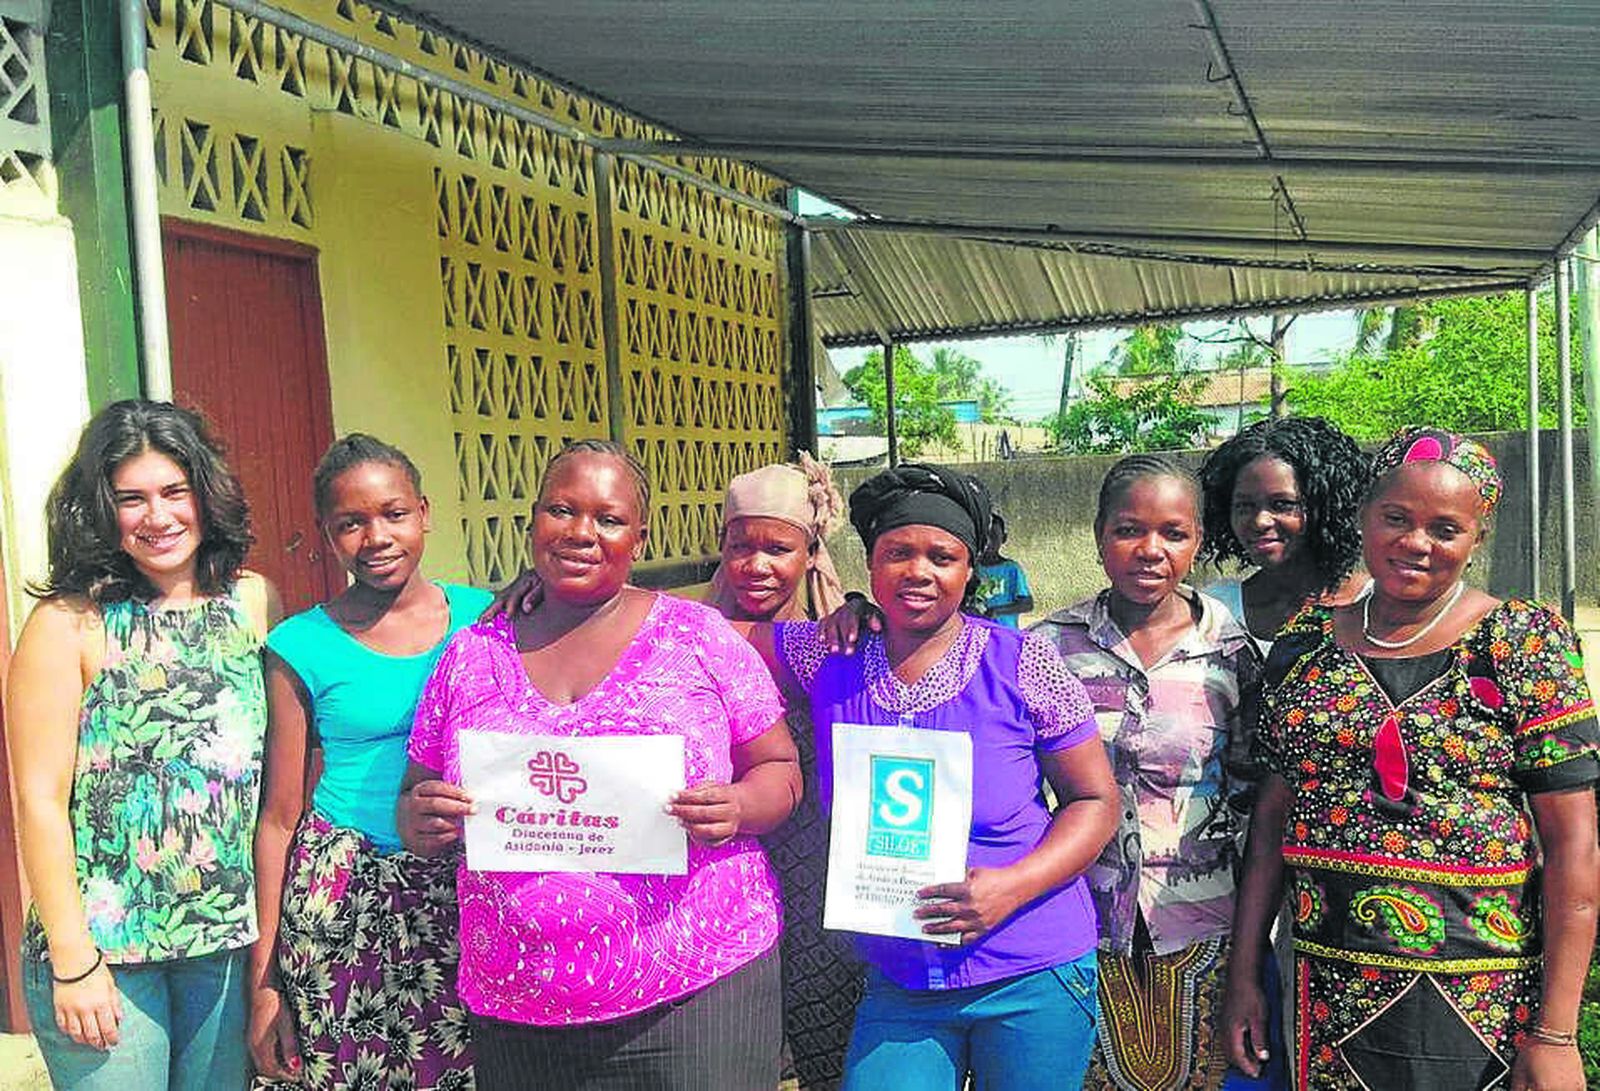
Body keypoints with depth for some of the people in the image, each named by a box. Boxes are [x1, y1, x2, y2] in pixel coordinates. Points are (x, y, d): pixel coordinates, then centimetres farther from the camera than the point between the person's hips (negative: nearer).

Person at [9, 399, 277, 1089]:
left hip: (229, 940, 4)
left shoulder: (254, 601, 1)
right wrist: (74, 962, -11)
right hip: (104, 946, -3)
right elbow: (40, 798, -10)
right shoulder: (68, 622, -9)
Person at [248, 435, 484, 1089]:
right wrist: (263, 981, -1)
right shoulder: (301, 648, -3)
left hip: (465, 889, 2)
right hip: (345, 899, -2)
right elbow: (280, 818, 0)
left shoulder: (484, 618, 2)